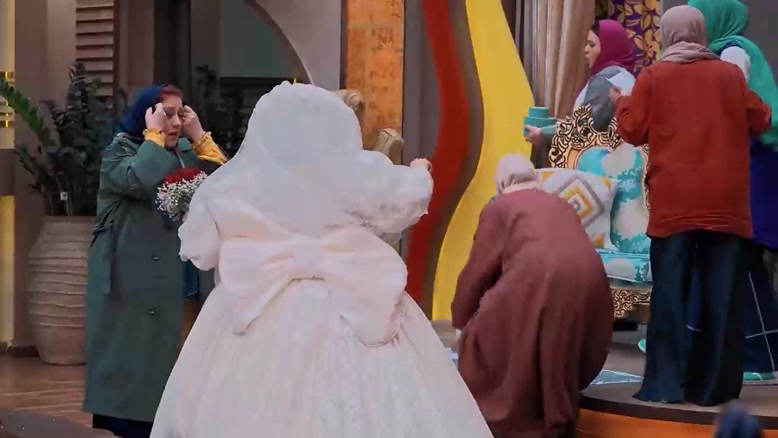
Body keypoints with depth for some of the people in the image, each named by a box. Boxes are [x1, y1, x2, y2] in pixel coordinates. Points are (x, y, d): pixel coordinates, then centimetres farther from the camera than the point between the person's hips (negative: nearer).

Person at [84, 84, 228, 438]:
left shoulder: (184, 153, 11)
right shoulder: (119, 150, -5)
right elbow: (141, 180, -28)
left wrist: (199, 137, -3)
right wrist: (154, 134, -16)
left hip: (173, 275, 6)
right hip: (129, 278, -6)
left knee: (165, 349, 7)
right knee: (131, 353, -3)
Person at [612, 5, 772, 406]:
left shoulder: (653, 77, 2)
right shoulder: (730, 74, 6)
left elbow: (633, 132, 5)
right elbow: (761, 122, 13)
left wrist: (621, 103, 24)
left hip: (674, 202, -1)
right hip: (725, 201, 1)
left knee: (670, 293, 2)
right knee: (722, 293, 4)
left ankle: (665, 383, -2)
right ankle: (714, 385, 5)